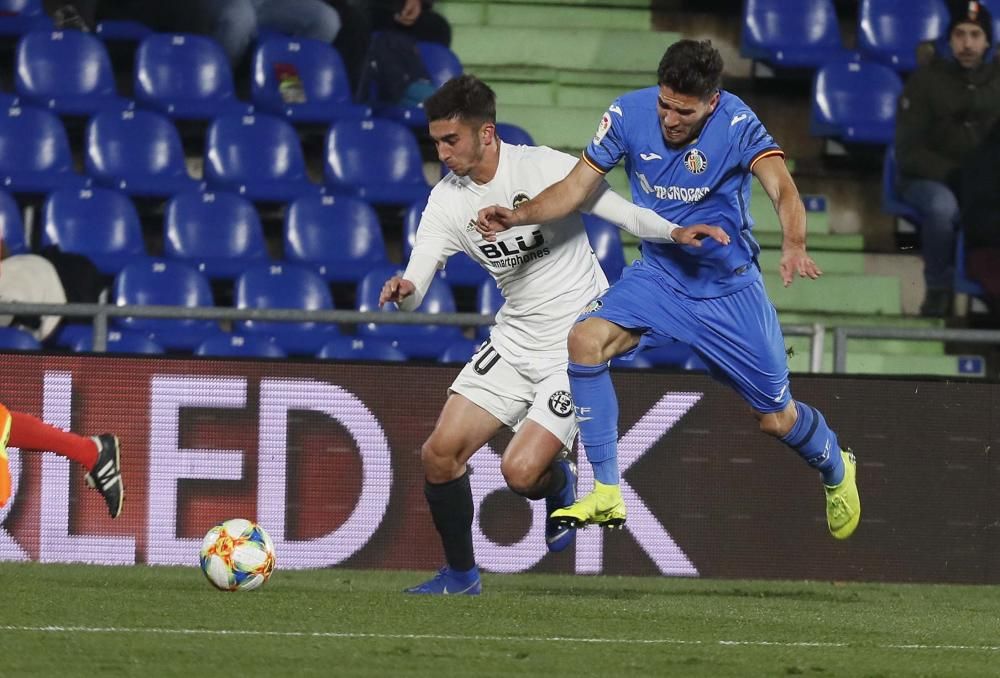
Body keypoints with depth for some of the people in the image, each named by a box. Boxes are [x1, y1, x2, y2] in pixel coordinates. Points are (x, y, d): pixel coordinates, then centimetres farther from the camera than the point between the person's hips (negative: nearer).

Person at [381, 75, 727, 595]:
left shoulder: (544, 168, -17)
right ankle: (460, 574, 15)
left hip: (578, 342, -5)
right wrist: (402, 292, -31)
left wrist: (674, 232, -33)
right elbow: (414, 289, -6)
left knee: (520, 472, -17)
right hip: (514, 338, 6)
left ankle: (559, 484, 20)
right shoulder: (448, 200, -3)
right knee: (439, 454, -4)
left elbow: (624, 213, -14)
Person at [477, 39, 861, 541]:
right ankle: (607, 496, -19)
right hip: (658, 276, 2)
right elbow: (576, 187, -9)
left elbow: (782, 188, -37)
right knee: (586, 340, -26)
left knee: (777, 419, 7)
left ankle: (836, 469, 44)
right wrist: (517, 216, -28)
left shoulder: (737, 126, -23)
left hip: (729, 289, -2)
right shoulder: (629, 114, -14)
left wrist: (794, 245, -58)